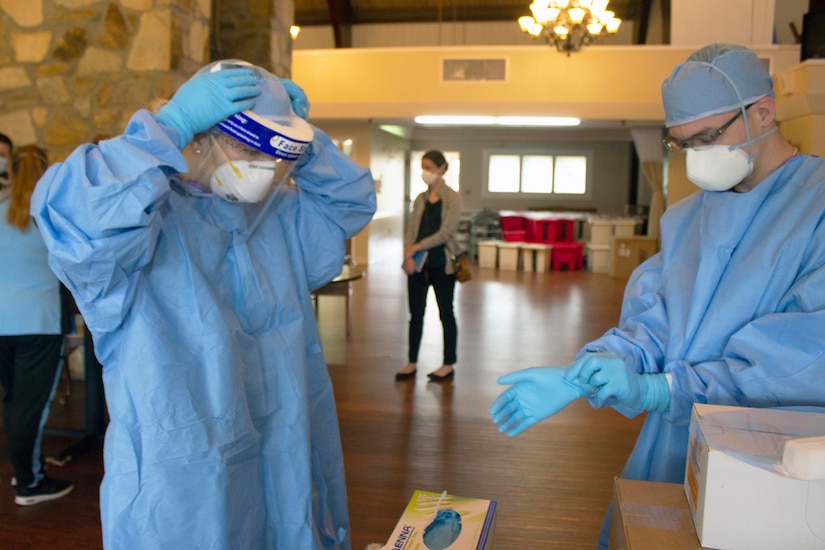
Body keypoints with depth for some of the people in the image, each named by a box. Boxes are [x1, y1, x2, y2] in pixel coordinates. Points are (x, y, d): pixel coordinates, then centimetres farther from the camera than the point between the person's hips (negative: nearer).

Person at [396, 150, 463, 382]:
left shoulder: (452, 198, -5)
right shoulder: (420, 199, 10)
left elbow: (446, 232, -14)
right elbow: (411, 230, 5)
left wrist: (416, 247, -17)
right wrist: (408, 256, -12)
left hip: (442, 264, -5)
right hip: (418, 264, 5)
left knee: (446, 313, 6)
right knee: (416, 314, 9)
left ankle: (449, 365, 16)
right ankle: (412, 363, 18)